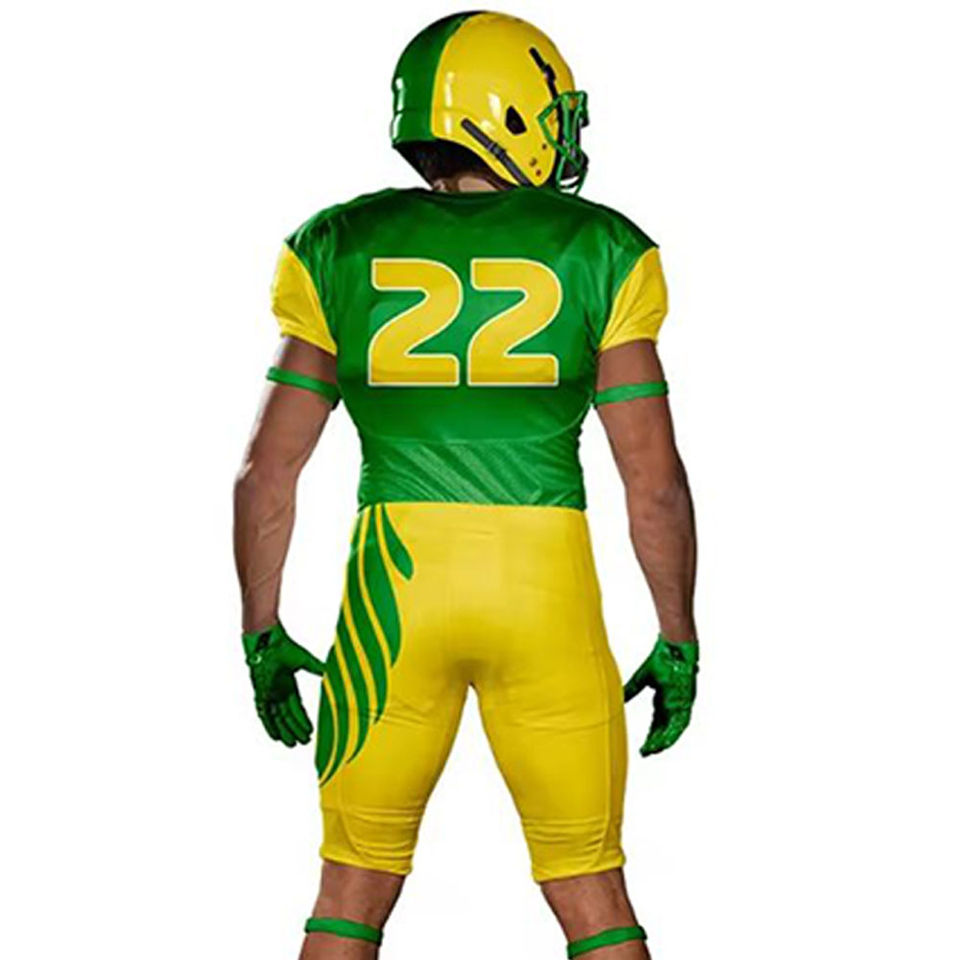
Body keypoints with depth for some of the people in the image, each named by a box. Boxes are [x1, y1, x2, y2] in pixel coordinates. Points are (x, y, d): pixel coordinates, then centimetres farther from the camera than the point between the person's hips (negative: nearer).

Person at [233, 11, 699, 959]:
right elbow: (654, 479, -1)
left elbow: (269, 467, 3)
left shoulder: (342, 251, 4)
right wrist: (677, 639, 8)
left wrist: (261, 632, 12)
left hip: (395, 587, 1)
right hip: (548, 589, -1)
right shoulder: (600, 254, 0)